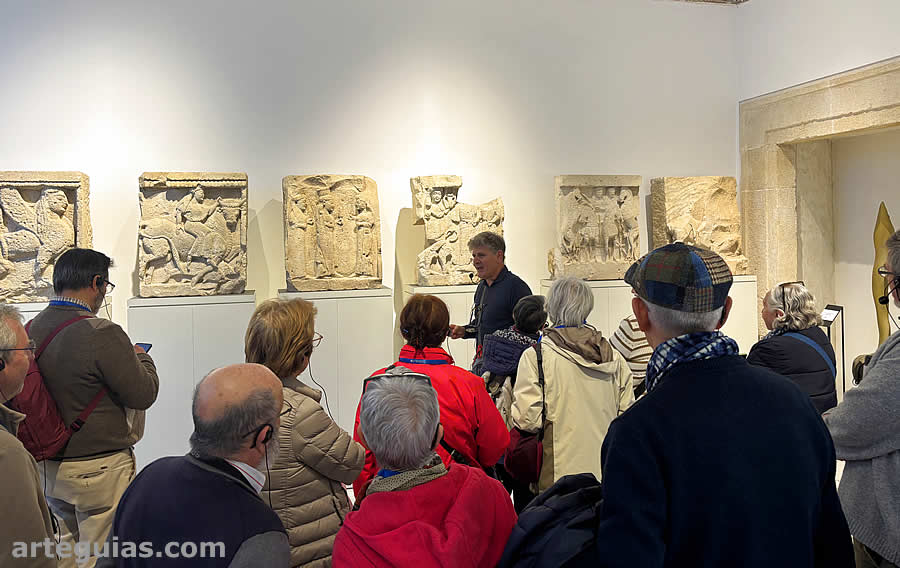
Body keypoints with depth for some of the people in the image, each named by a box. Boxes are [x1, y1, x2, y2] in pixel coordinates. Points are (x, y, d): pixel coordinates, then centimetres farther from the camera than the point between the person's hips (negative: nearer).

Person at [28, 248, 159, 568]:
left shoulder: (30, 330, -1)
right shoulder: (101, 333, -22)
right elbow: (142, 394, -17)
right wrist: (141, 358, 2)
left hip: (48, 466, 7)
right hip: (99, 469, -7)